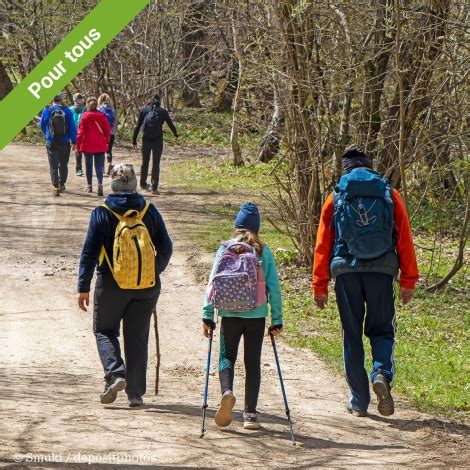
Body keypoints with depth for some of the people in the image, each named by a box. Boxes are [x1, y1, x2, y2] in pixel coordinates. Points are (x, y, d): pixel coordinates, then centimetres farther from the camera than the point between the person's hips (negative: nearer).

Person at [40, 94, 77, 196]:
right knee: (63, 165, 16)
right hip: (65, 142, 1)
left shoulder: (47, 111, -5)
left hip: (51, 143, -1)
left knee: (54, 166, 1)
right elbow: (72, 127, -6)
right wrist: (74, 141, 2)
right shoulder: (67, 111, -7)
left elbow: (42, 126, 8)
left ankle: (55, 187, -9)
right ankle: (62, 185, 26)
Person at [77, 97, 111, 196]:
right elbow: (107, 130, 1)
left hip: (88, 145, -1)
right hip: (100, 146, 1)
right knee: (99, 165, 0)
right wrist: (106, 141, 14)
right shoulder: (102, 116, -1)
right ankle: (100, 184, -19)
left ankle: (89, 186, 18)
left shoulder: (85, 116, -7)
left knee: (88, 165, 13)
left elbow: (81, 131, -8)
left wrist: (78, 144, -2)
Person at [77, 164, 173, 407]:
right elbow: (166, 248, 4)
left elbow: (90, 252, -8)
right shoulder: (149, 211, 0)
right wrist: (155, 271, 21)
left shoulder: (102, 214, -6)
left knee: (104, 330, 15)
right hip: (146, 286, 2)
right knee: (137, 337, 10)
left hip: (111, 286, -2)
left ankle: (115, 374, -8)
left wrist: (83, 287, -4)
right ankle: (135, 393, 10)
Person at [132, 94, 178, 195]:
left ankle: (143, 183, 31)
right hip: (158, 140, -1)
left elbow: (138, 126, 2)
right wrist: (175, 134, 31)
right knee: (156, 164, 2)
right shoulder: (162, 111, 2)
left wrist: (134, 140, 5)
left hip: (146, 140, 1)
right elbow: (170, 124, 13)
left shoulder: (144, 110, 4)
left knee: (145, 162, 18)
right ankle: (154, 188, -4)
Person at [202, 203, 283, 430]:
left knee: (226, 357, 12)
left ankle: (227, 391, -18)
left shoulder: (225, 249, 0)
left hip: (230, 313, -1)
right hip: (257, 315, 1)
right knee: (253, 362, 10)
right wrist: (277, 319, 5)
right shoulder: (264, 252, 2)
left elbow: (213, 282, -4)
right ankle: (250, 413, 9)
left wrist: (207, 315, -3)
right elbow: (274, 286, 1)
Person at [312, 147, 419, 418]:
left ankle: (359, 401, 10)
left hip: (346, 272, 0)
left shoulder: (336, 198, 7)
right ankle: (382, 373, -18)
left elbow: (323, 245, 5)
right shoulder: (390, 195, 7)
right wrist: (409, 280, 6)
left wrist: (320, 286, 8)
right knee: (381, 329, 12)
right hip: (382, 272, 0)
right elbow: (405, 240, 3)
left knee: (352, 335, 9)